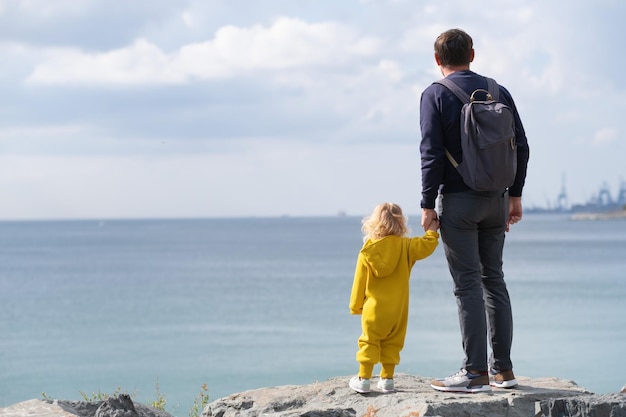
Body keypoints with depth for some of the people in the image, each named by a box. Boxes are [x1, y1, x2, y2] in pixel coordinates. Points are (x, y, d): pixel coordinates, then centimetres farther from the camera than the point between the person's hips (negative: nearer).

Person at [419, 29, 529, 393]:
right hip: (496, 199, 5)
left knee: (468, 284, -5)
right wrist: (515, 195, 14)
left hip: (458, 200, -5)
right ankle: (503, 368, 14)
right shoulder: (499, 92, 8)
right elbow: (521, 147, 7)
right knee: (494, 279, 12)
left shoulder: (435, 95, -6)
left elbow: (432, 154, -13)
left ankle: (476, 373, -6)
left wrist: (428, 205, -8)